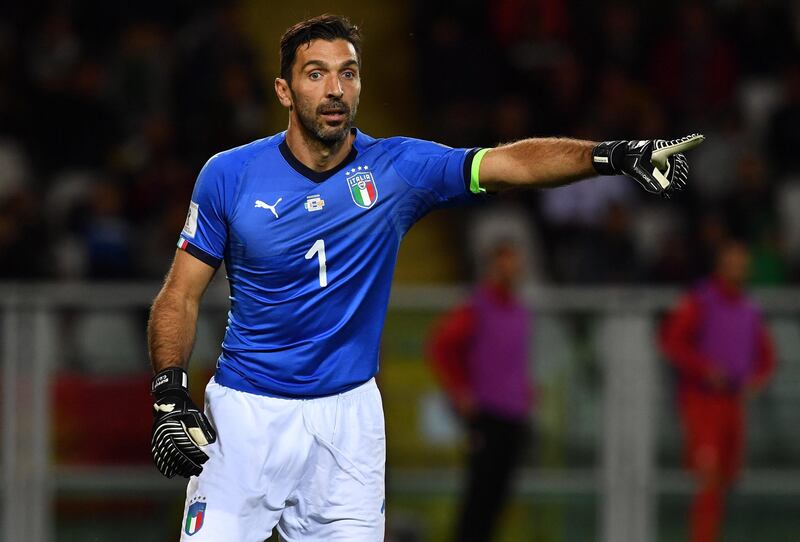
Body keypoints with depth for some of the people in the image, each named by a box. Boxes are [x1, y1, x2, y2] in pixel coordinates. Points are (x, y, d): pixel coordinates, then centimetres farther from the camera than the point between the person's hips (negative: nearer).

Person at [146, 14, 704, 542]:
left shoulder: (396, 169, -3)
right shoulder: (230, 175, -4)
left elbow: (510, 163, -14)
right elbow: (181, 296, 1)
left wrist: (611, 155, -30)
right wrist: (169, 395, -13)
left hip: (348, 414, 1)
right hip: (245, 410, -1)